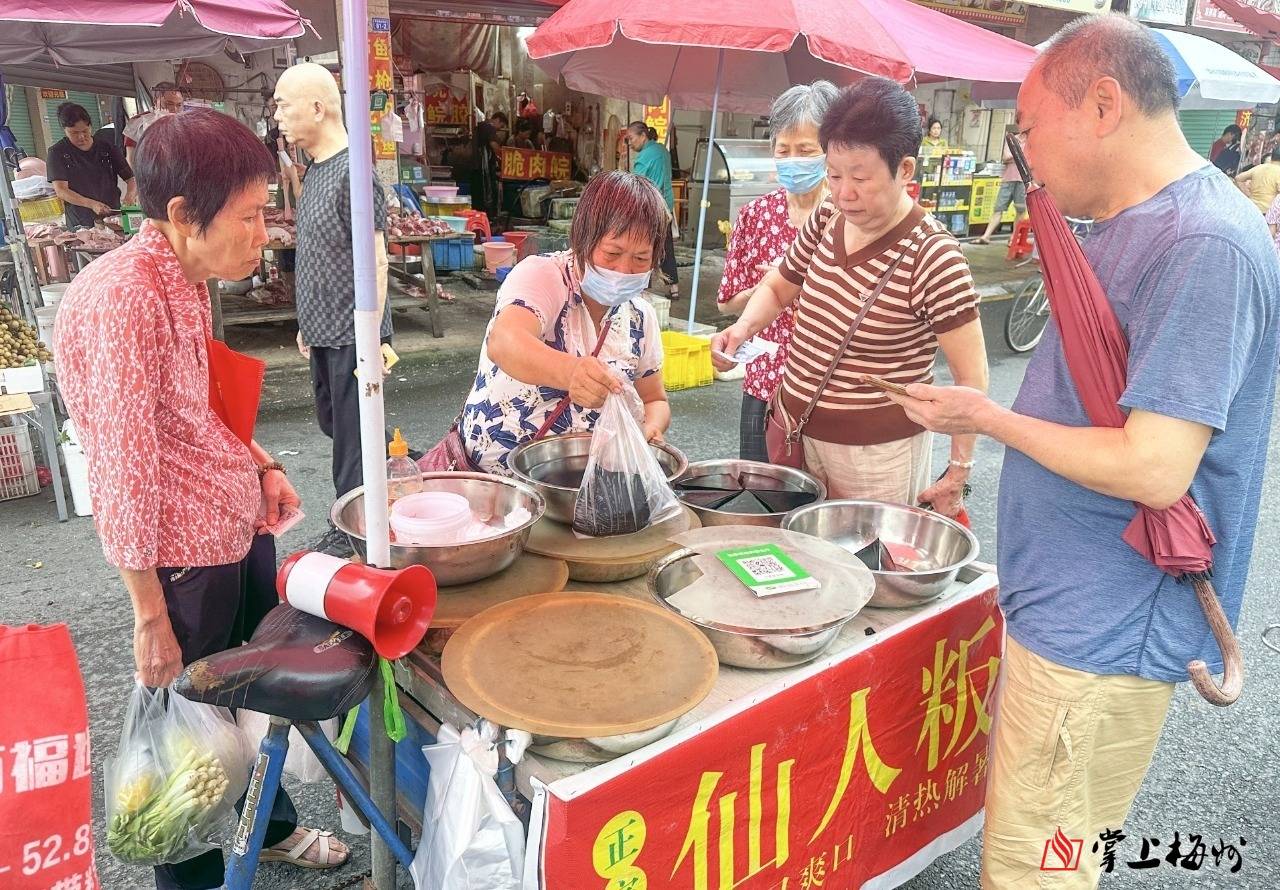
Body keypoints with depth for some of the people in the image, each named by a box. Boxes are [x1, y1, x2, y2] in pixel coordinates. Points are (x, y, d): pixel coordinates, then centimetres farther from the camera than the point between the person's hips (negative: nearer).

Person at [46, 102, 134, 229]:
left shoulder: (107, 148, 12)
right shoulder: (57, 153, 5)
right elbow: (61, 191, -3)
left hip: (113, 218, 2)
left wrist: (130, 195, -10)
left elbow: (131, 177, 13)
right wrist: (92, 204, -18)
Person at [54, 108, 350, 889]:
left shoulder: (187, 279, 6)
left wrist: (261, 465, 4)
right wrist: (150, 617, -18)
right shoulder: (122, 298, -23)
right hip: (186, 554, -9)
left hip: (244, 525, 9)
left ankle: (271, 825, 46)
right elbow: (124, 470, -23)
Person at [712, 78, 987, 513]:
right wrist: (744, 327, -4)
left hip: (877, 452, -6)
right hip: (796, 428, 6)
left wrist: (957, 475, -15)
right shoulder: (827, 220, -1)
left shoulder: (932, 256, -20)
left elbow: (971, 377, -16)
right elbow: (778, 287, 16)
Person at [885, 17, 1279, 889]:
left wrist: (987, 417, -15)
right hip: (1070, 606, 9)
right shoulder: (1128, 226, 10)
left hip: (1103, 633, -9)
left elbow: (1155, 469, -25)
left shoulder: (1204, 244, -22)